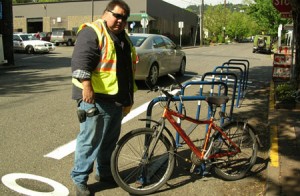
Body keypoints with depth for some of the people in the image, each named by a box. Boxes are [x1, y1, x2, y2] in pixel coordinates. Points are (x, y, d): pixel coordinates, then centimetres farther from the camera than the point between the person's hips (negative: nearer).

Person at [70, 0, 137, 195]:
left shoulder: (123, 37, 19)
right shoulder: (92, 32, -9)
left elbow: (128, 66, 26)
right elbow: (80, 60, -21)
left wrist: (129, 95, 26)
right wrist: (86, 86, -31)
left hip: (116, 99, 9)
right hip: (96, 98, -8)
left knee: (110, 139, 17)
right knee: (91, 140, -2)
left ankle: (105, 173, 33)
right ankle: (80, 179, 13)